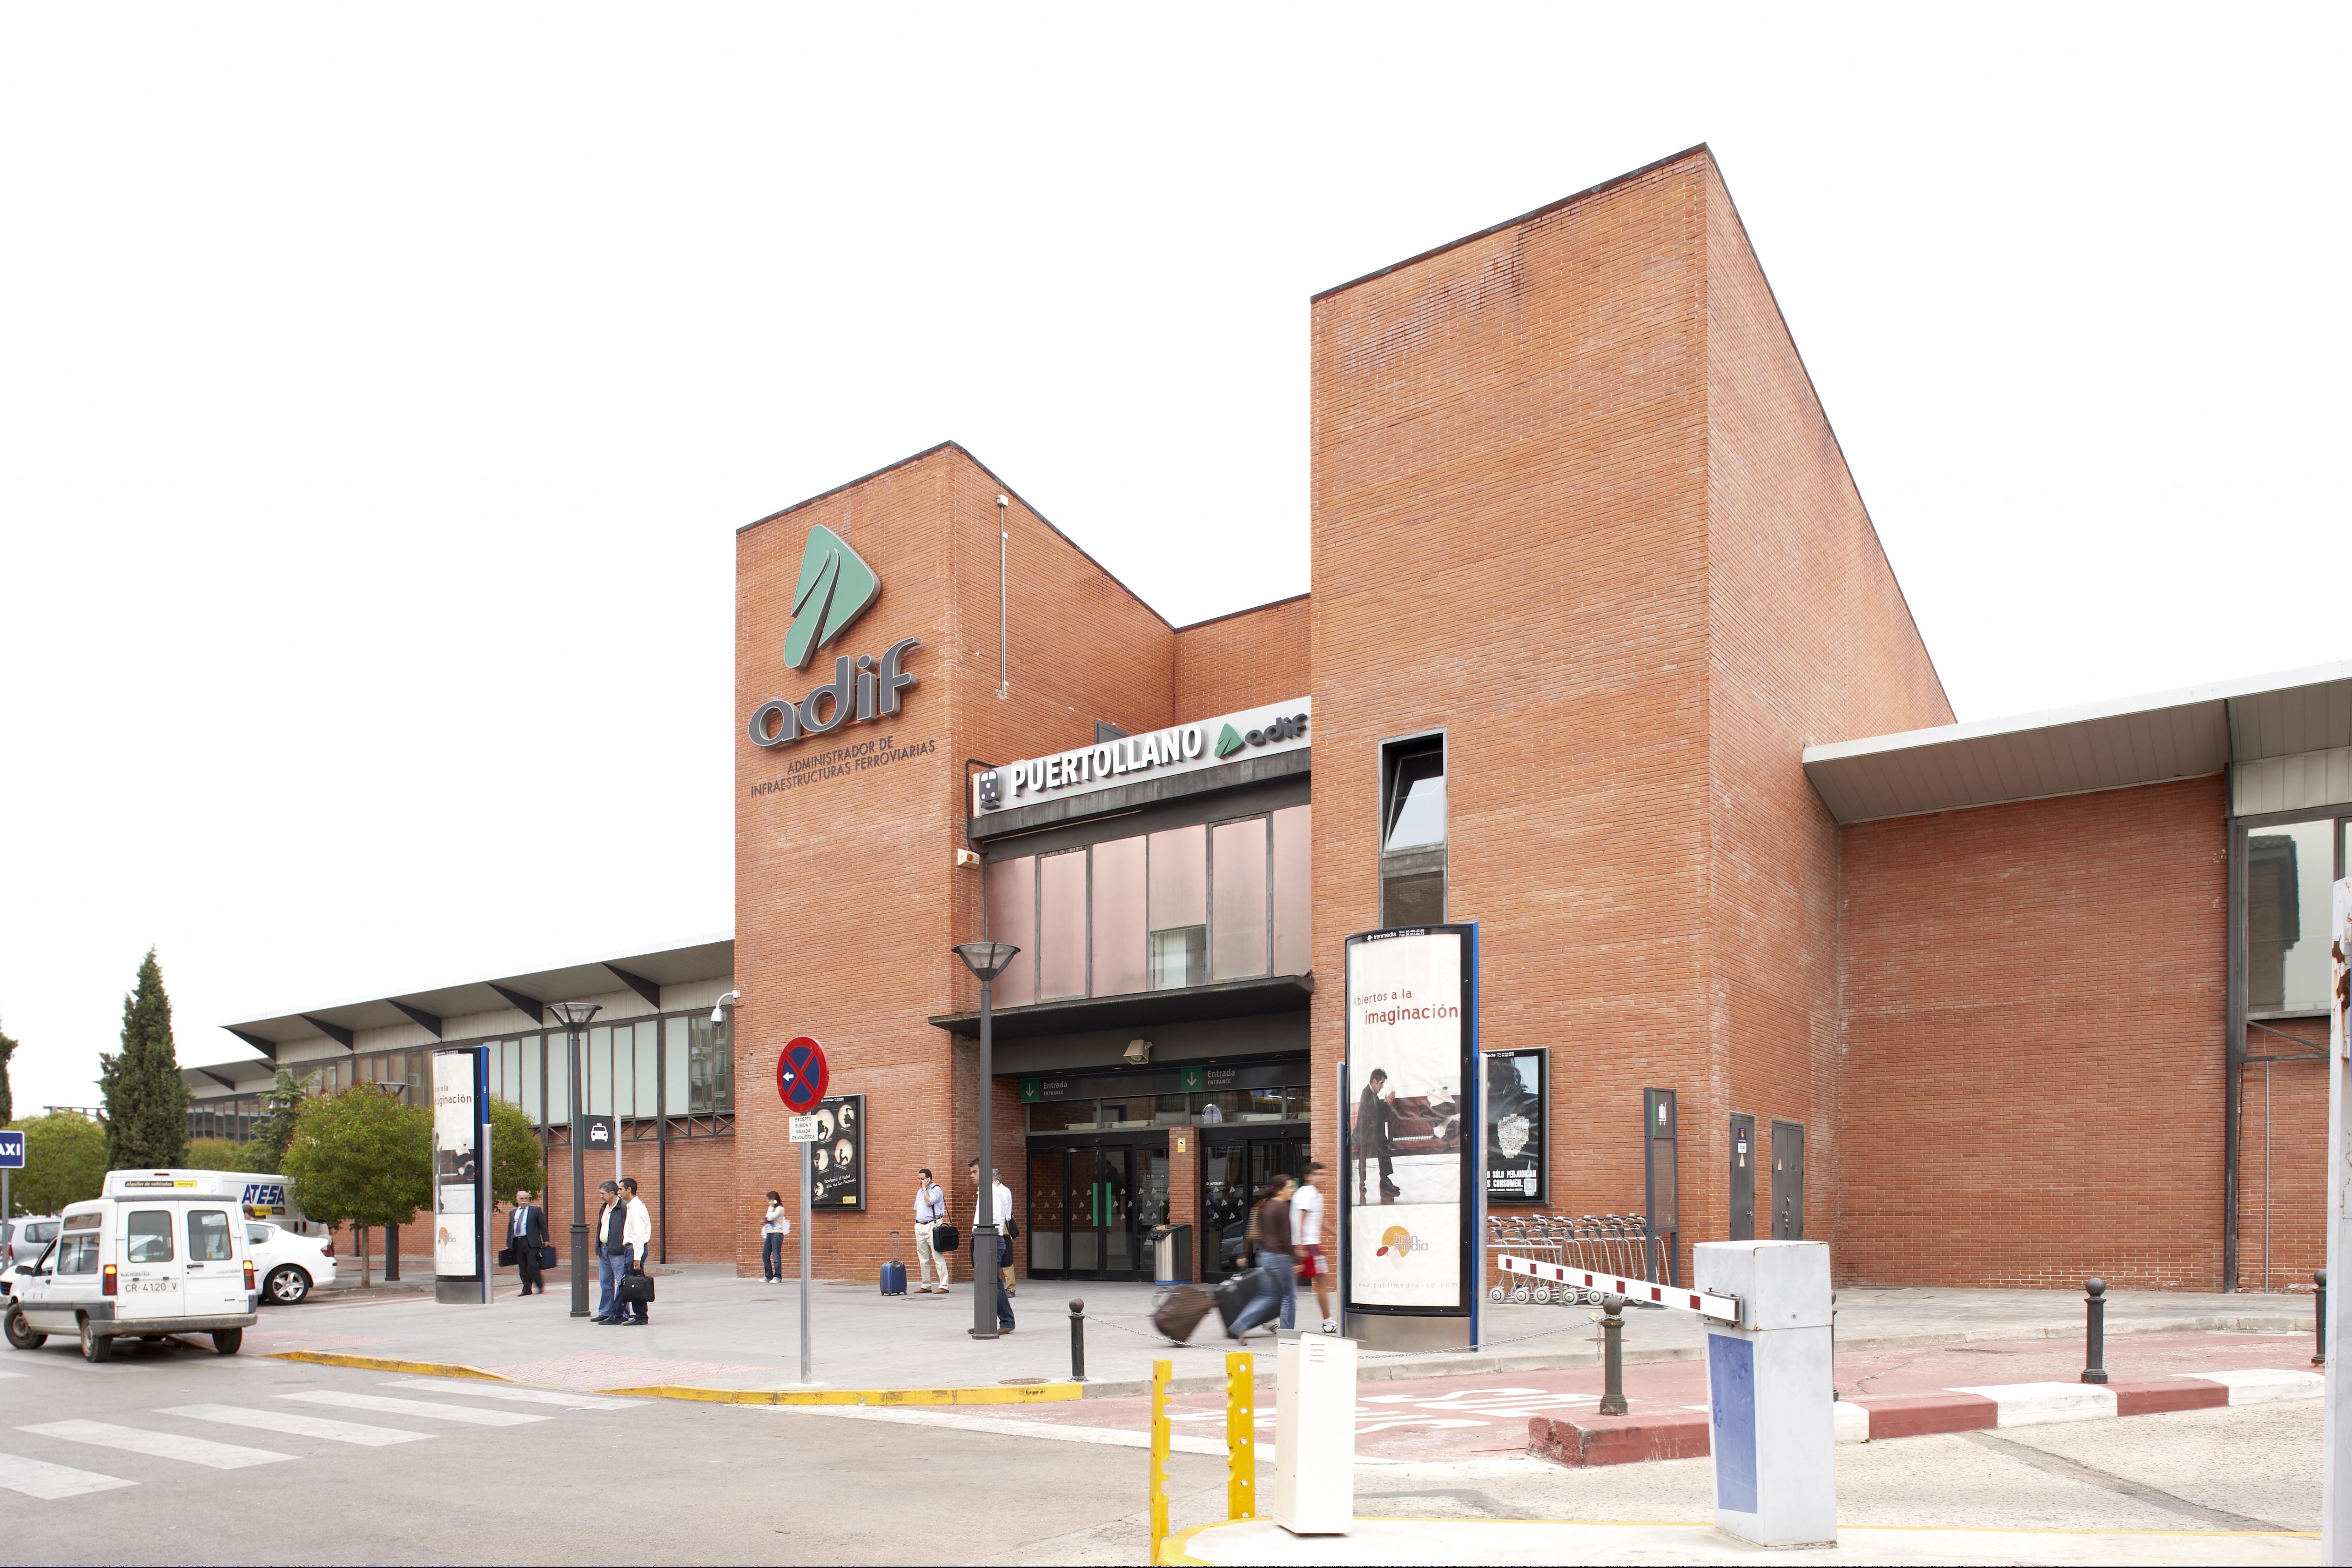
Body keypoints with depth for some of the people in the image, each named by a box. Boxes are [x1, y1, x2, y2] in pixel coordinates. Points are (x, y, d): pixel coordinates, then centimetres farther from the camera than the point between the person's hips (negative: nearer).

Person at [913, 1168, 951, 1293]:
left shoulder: (936, 1189, -6)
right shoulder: (920, 1191, 19)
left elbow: (929, 1202, -21)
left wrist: (925, 1188, -11)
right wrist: (917, 1224, 16)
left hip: (932, 1225, -8)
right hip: (920, 1226, 8)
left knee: (938, 1257, -10)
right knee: (923, 1258, 10)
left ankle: (944, 1286, -11)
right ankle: (926, 1286, 16)